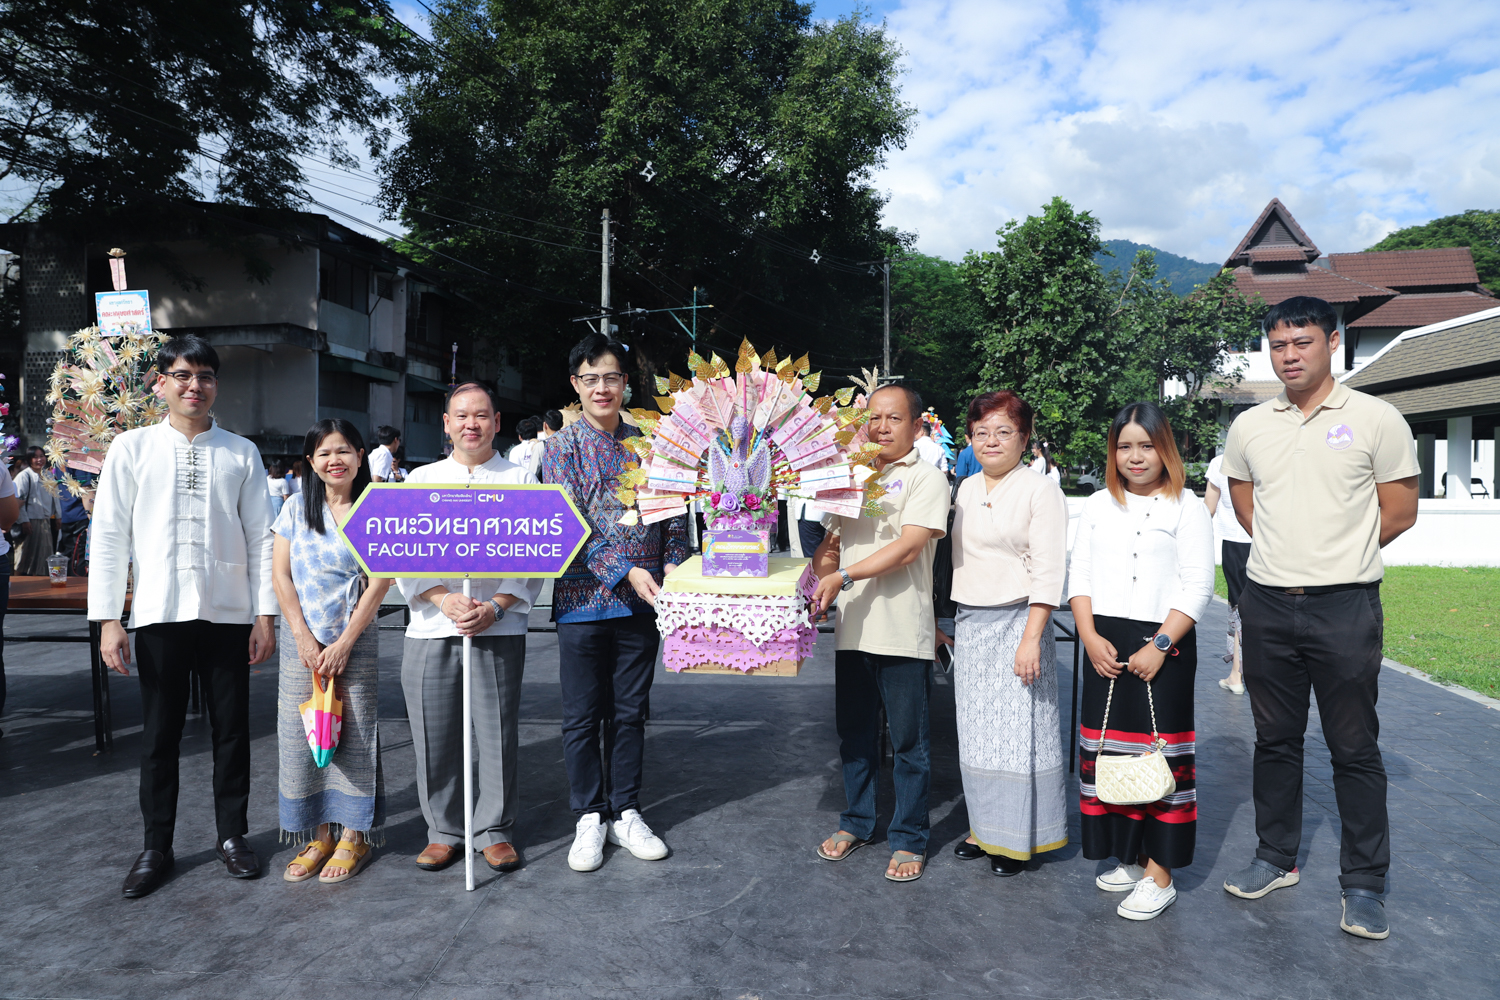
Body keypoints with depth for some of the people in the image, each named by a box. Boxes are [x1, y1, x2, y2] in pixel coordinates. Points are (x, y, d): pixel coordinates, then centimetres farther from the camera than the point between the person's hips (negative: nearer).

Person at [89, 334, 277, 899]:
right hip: (158, 613, 0)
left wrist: (265, 614, 1)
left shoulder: (241, 453, 6)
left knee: (232, 730, 8)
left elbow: (260, 537, 5)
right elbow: (109, 536, 2)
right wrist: (108, 619, -4)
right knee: (159, 735, 8)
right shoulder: (132, 448, 5)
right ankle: (156, 848, 23)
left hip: (228, 614, 1)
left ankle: (232, 836, 25)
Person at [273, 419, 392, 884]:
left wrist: (344, 643, -11)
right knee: (302, 735, 5)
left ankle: (354, 836, 14)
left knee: (353, 735, 0)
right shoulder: (295, 510, 5)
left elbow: (380, 581, -7)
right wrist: (304, 637, -6)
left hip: (356, 640, -3)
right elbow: (281, 574, 3)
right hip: (302, 640, 3)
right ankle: (319, 835, 18)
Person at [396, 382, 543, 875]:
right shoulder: (421, 480, 13)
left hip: (499, 629, -2)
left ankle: (495, 832, 17)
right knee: (435, 736, 5)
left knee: (498, 733, 2)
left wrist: (495, 606, -12)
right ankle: (443, 832, 22)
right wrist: (445, 599, -11)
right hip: (430, 629, 2)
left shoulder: (521, 480, 8)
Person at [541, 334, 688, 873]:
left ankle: (626, 813, 25)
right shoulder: (561, 447, -1)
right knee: (583, 717, 6)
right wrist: (625, 572, -21)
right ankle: (590, 817, 22)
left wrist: (673, 564, -5)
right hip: (584, 599, -2)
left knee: (630, 712, 12)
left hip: (642, 602, 3)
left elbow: (672, 512, 11)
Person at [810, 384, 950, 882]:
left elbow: (908, 548, -15)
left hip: (903, 631, -6)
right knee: (854, 734, 16)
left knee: (909, 742, 5)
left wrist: (844, 576, -21)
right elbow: (831, 538, 19)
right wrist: (820, 564, -3)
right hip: (852, 628, 6)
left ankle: (909, 839, 19)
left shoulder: (926, 478, -4)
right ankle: (857, 822, 33)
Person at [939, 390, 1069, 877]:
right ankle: (984, 826, 26)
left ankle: (1018, 837, 15)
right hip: (969, 623, 6)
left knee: (1017, 730, 0)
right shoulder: (966, 489, 12)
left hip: (1017, 621, -6)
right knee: (975, 730, 11)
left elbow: (1048, 572, -12)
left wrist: (1031, 638, -18)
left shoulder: (1041, 490, -7)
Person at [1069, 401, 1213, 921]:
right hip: (1105, 648, 5)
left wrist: (1161, 644, -15)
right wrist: (1090, 636, -5)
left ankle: (1159, 873, 8)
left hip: (1163, 647, -4)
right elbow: (1079, 576, 9)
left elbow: (1198, 586, -6)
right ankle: (1128, 858, 24)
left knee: (1161, 753, -1)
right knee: (1109, 751, 9)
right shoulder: (1097, 506, 12)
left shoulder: (1186, 507, -1)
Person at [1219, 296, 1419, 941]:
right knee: (1275, 739, 13)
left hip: (1345, 605, -3)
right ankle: (1276, 859, 28)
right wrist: (1290, 549, 11)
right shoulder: (1248, 427, 7)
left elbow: (1400, 511, 0)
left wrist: (1338, 552, 3)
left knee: (1354, 748, 4)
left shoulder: (1375, 420, -3)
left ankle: (1363, 883, 16)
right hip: (1267, 603, 4)